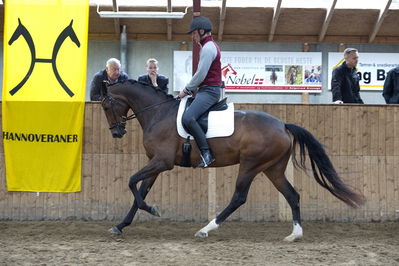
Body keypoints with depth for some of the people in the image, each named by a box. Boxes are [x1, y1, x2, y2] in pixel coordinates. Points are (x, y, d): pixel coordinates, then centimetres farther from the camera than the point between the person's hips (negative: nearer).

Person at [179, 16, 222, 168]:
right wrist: (191, 90, 18)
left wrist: (187, 90, -6)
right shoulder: (209, 46, 22)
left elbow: (200, 75, -18)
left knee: (188, 118, -29)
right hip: (206, 90, 12)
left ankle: (206, 153, -29)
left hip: (209, 91, -12)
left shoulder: (208, 48, -12)